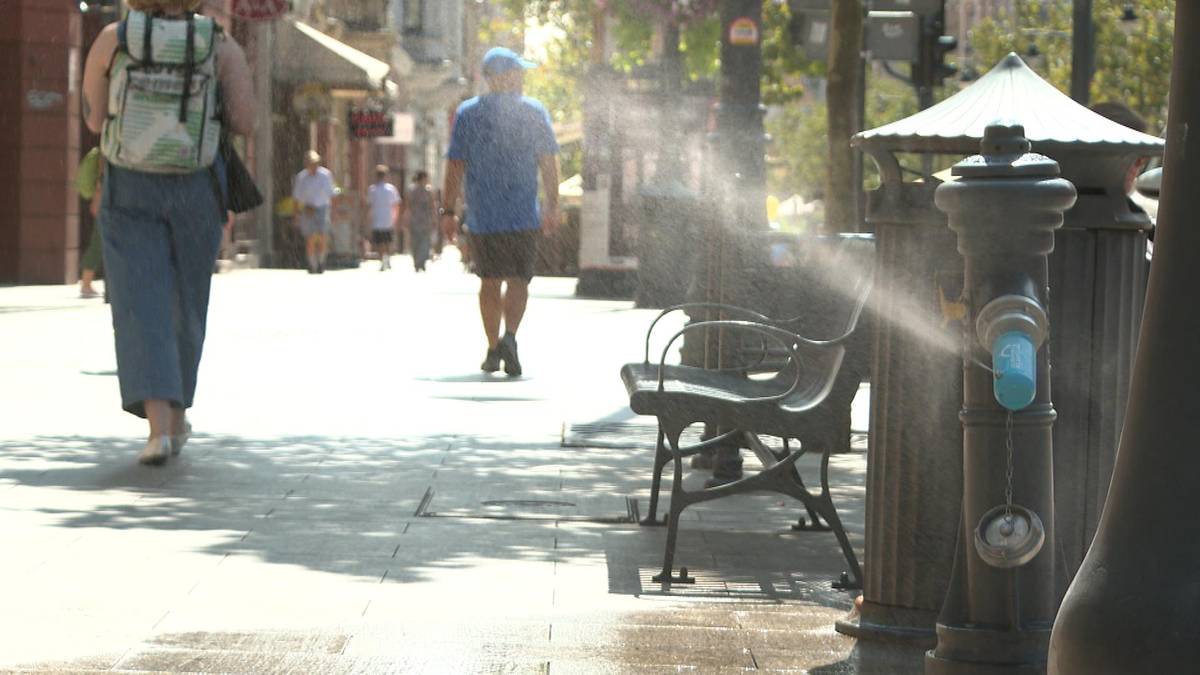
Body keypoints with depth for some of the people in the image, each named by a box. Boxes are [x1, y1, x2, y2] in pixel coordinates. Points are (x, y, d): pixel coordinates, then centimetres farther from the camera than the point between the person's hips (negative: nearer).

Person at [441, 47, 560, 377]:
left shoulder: (467, 114, 3)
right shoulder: (534, 112, 2)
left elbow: (455, 167, 0)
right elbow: (549, 163, 2)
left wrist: (448, 211, 3)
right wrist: (552, 206, 8)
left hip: (482, 215, 1)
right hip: (523, 214, -1)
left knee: (490, 281, 12)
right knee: (518, 280, 3)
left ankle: (493, 349, 12)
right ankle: (509, 336, -19)